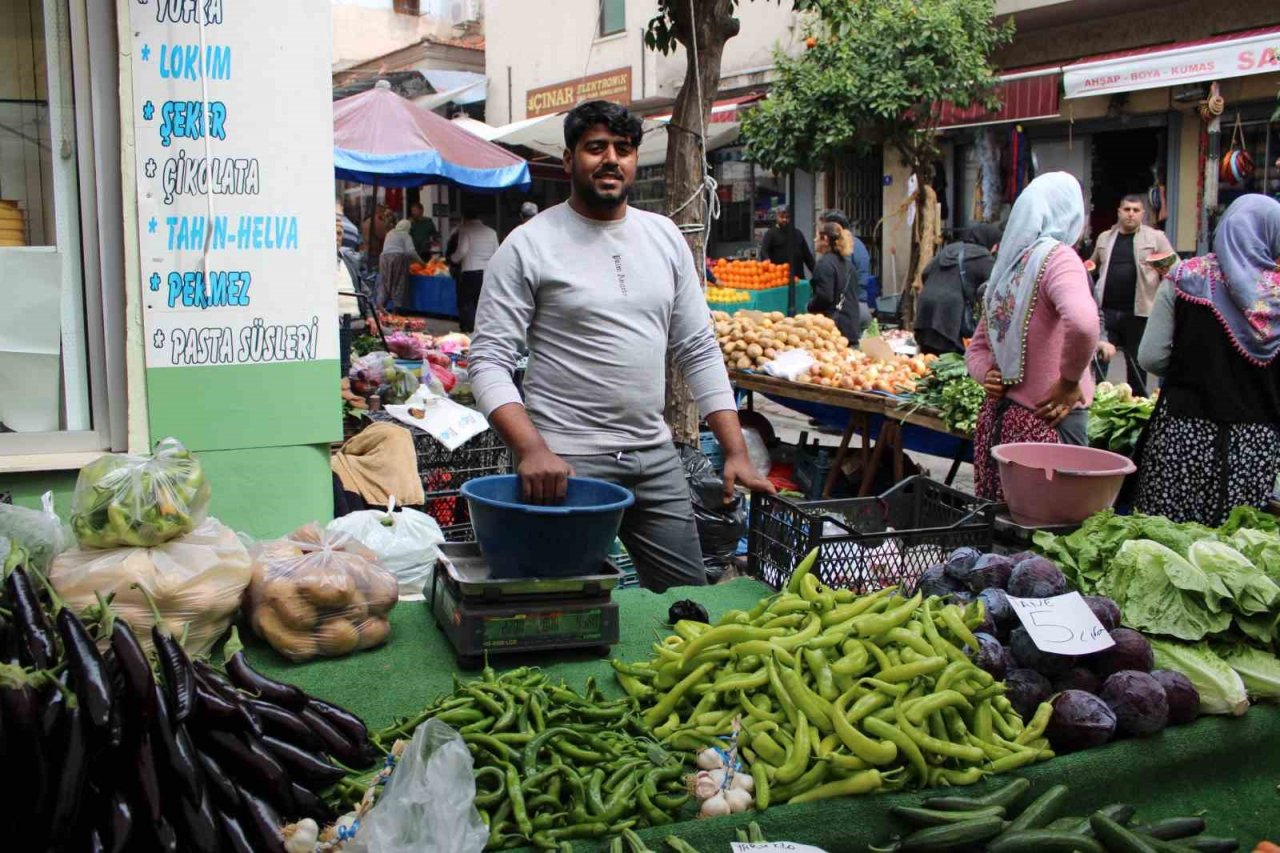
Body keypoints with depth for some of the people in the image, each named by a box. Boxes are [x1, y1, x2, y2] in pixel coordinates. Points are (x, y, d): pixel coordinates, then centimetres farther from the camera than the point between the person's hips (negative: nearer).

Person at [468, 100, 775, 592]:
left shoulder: (665, 237, 10)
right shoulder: (528, 246, -5)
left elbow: (699, 350, 11)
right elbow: (489, 360, -10)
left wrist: (736, 452, 3)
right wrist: (531, 449, -24)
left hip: (657, 458, 5)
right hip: (566, 463, -5)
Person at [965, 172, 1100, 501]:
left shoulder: (1006, 266, 13)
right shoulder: (1057, 256, -10)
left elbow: (977, 347, 21)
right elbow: (1082, 322, -29)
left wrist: (989, 375, 3)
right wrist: (1071, 381, -16)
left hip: (996, 413, 8)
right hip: (1045, 421, -8)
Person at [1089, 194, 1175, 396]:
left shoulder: (1155, 237, 3)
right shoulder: (1104, 238, 13)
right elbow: (1092, 265, 27)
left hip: (1138, 312, -2)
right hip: (1106, 310, 2)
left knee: (1136, 363, 8)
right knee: (1098, 357, -1)